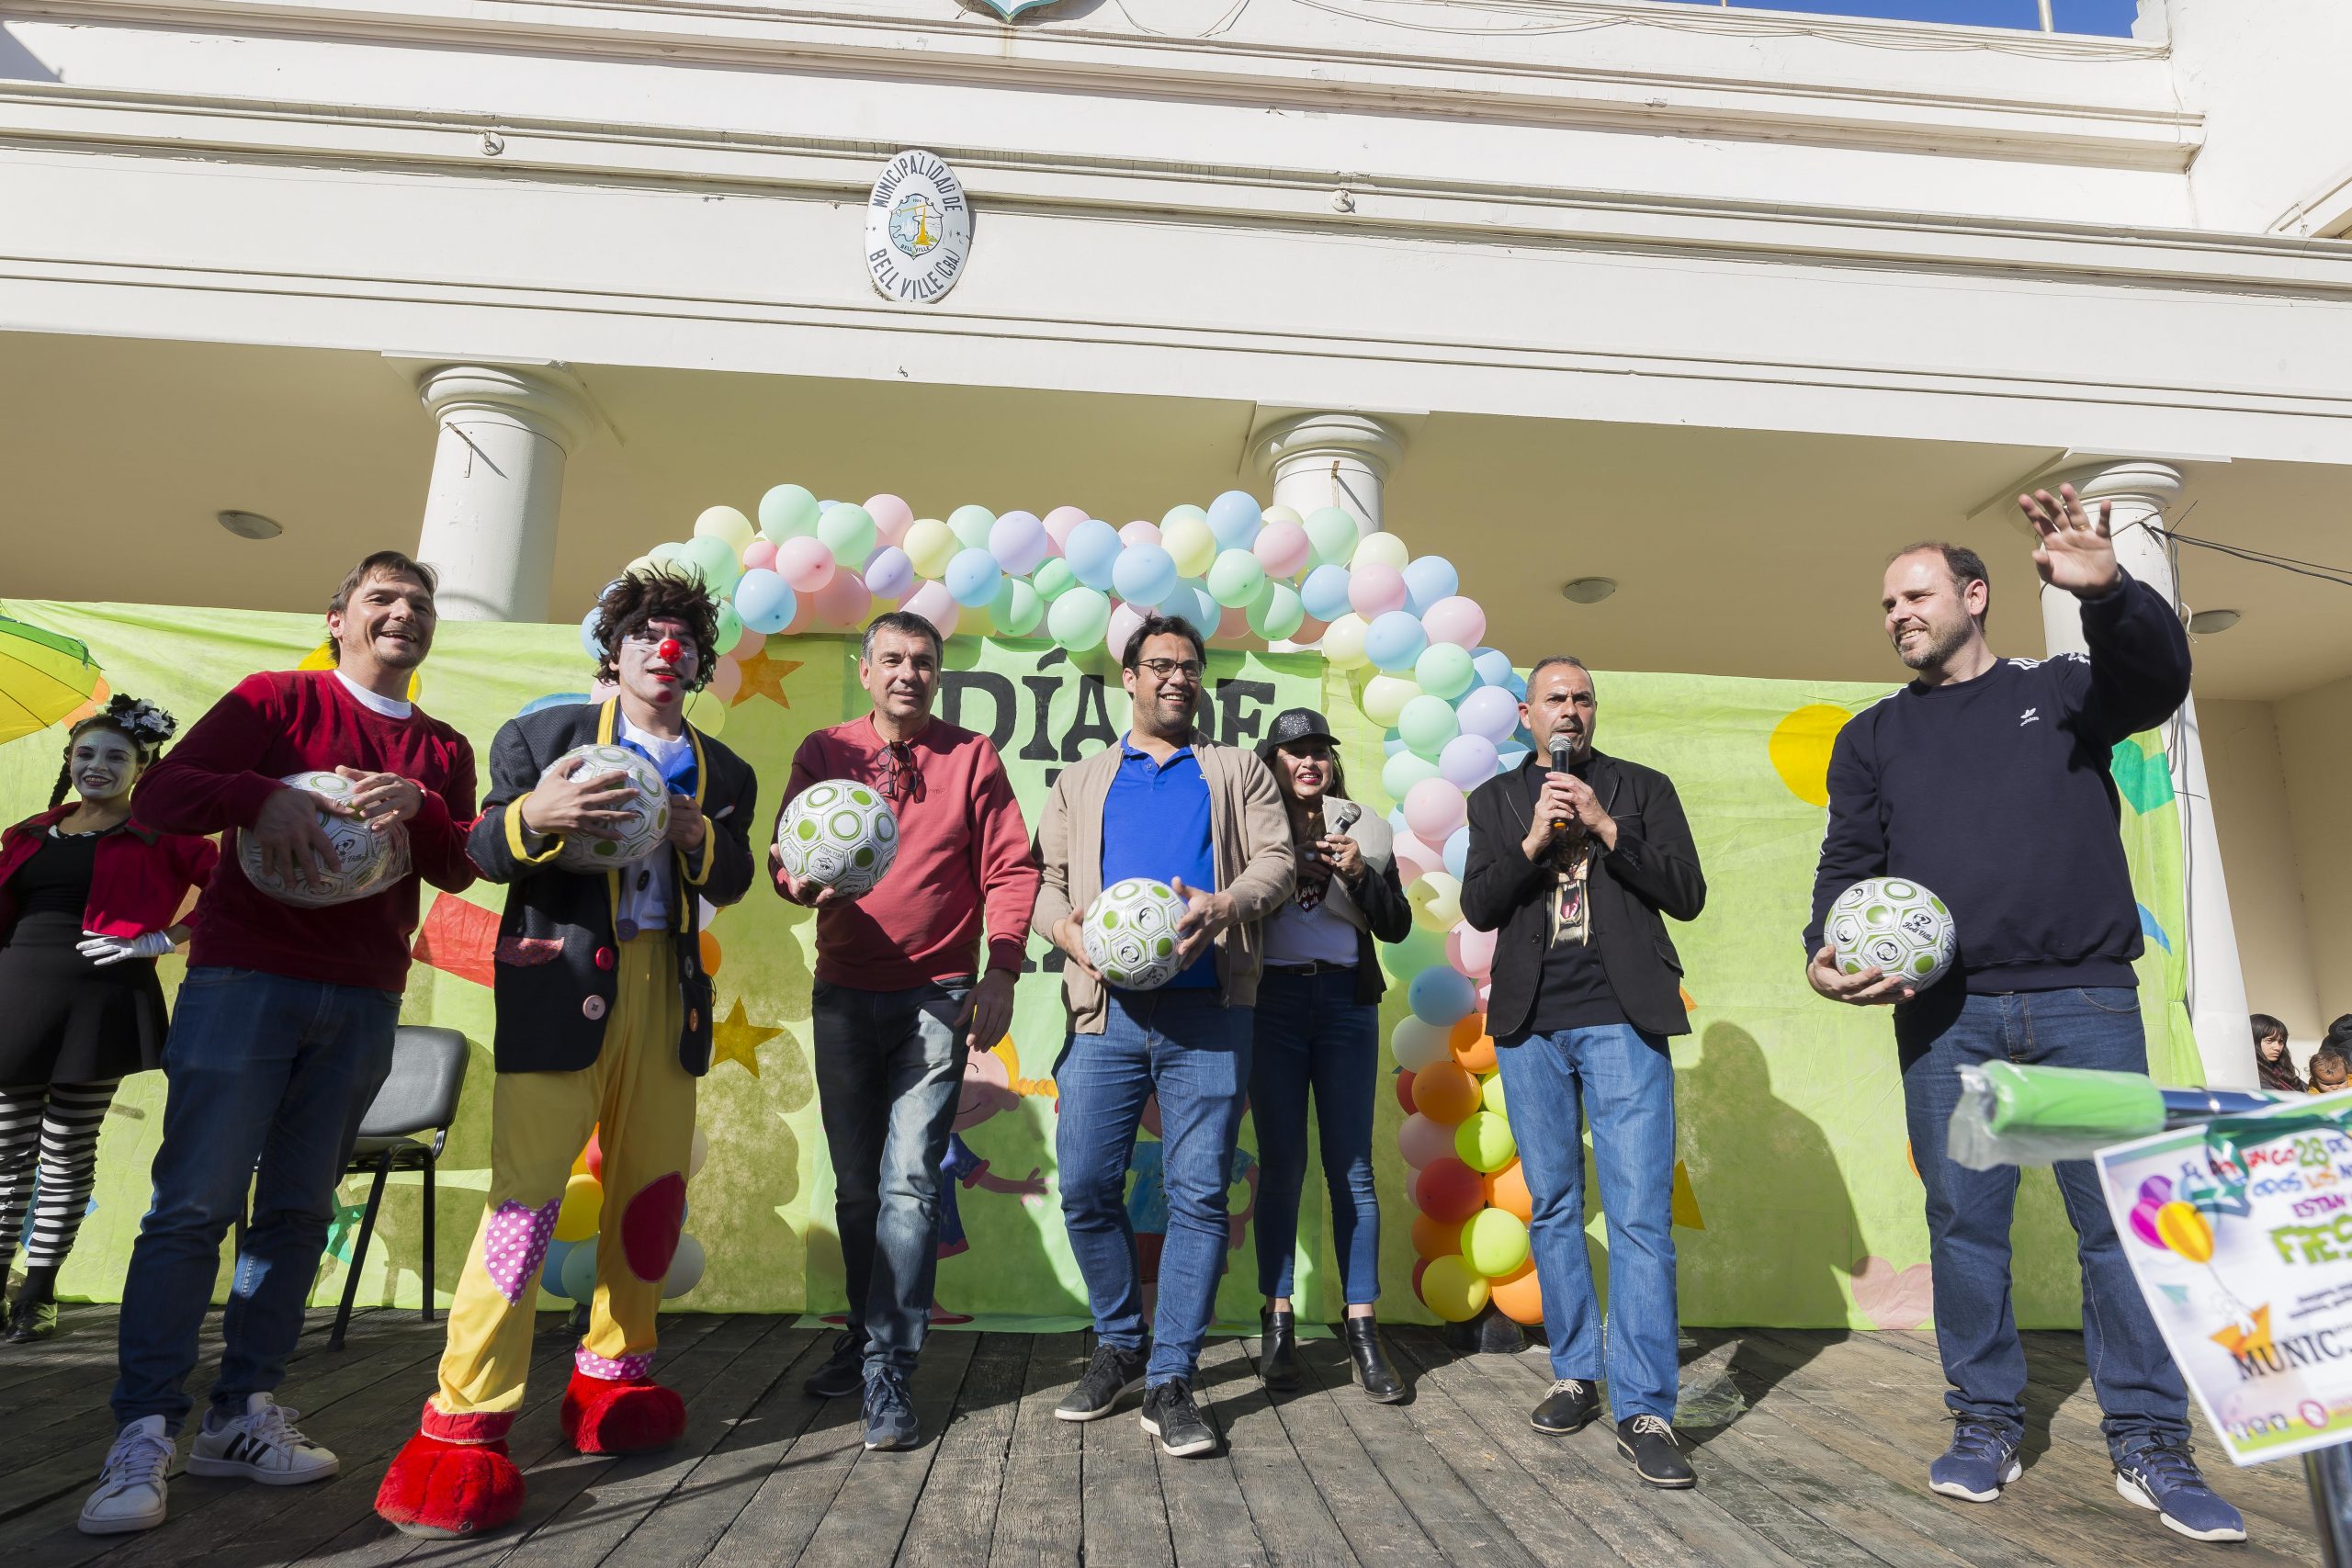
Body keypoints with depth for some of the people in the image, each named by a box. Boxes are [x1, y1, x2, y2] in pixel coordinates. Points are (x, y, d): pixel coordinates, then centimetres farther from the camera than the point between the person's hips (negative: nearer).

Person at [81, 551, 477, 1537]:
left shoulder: (443, 751, 14)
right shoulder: (278, 699, 4)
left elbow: (459, 870, 6)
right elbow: (158, 794, -3)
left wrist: (418, 805, -12)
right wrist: (264, 796, -21)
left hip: (364, 1002, 4)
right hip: (246, 978, -3)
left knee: (299, 1210, 5)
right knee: (194, 1203, -5)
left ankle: (242, 1417, 13)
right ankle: (143, 1435, 2)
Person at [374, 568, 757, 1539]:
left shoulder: (721, 772, 17)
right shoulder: (546, 733, 8)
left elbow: (729, 886, 9)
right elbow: (482, 850, 0)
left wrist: (700, 836, -11)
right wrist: (533, 817, -21)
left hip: (666, 988, 4)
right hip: (562, 978, -4)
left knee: (654, 1188, 8)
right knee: (527, 1188, -9)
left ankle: (610, 1383, 26)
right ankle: (462, 1425, 0)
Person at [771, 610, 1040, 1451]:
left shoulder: (972, 756, 2)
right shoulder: (823, 751, 7)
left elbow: (1011, 869, -1)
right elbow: (788, 850, 2)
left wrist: (1001, 971, -11)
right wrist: (800, 878, -22)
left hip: (938, 997, -2)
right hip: (845, 995, 3)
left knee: (909, 1182, -7)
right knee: (856, 1184, 13)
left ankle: (887, 1372, 3)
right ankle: (868, 1329, 33)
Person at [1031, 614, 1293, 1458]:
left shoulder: (1238, 770, 16)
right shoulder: (1081, 782, 20)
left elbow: (1276, 859, 5)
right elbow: (1043, 874, 13)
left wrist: (1224, 906, -15)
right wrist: (1066, 928, -8)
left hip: (1206, 1013, -1)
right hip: (1106, 1010, 2)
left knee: (1198, 1195, -2)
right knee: (1086, 1187, 2)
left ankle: (1169, 1381, 11)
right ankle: (1119, 1348, 25)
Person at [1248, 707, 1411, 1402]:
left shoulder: (1361, 828, 12)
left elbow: (1396, 926, 7)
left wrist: (1361, 874, -8)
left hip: (1346, 1000, 1)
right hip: (1273, 1000, -1)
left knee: (1352, 1168, 2)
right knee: (1281, 1165, 2)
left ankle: (1362, 1334, 8)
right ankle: (1279, 1324, 12)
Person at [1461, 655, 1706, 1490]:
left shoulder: (1643, 788, 9)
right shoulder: (1496, 800, 12)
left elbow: (1687, 896, 0)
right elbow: (1478, 908, 2)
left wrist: (1606, 827, -11)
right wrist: (1533, 841, -13)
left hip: (1622, 1020, -2)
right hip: (1531, 1023, 2)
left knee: (1641, 1215, -6)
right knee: (1553, 1207, 9)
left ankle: (1644, 1411, 0)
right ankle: (1575, 1374, 23)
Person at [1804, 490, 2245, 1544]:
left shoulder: (2061, 691, 13)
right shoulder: (1874, 737, 16)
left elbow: (2158, 679, -8)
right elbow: (1849, 860, 9)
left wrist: (2109, 591, -28)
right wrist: (1828, 951, -9)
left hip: (2084, 999, -1)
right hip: (1943, 1012, 1)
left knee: (2120, 1212, 0)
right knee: (1964, 1217, 2)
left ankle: (2148, 1443, 12)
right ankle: (1987, 1422, 14)